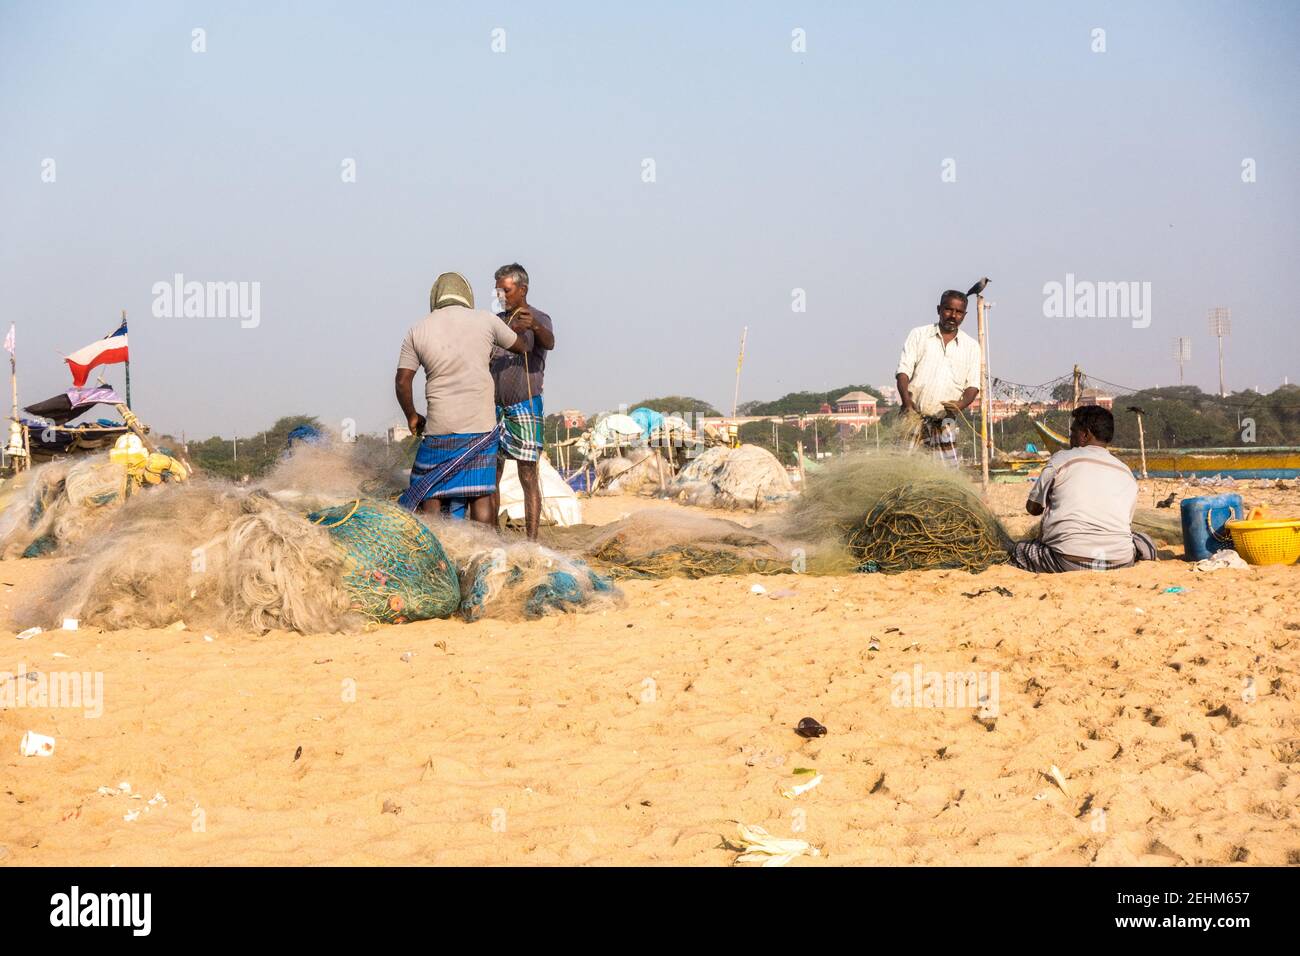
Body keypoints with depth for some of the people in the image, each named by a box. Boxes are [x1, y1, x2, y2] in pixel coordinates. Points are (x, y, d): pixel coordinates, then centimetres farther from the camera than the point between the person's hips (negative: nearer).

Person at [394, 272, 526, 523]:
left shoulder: (417, 330, 4)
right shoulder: (485, 320, 2)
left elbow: (402, 382, 2)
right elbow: (521, 346, 17)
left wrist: (411, 416, 17)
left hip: (439, 427, 0)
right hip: (481, 426, 0)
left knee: (430, 494, 7)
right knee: (481, 495, 3)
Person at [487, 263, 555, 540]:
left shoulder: (539, 319, -4)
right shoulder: (497, 321, 14)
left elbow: (549, 342, -28)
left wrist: (534, 326, -48)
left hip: (525, 406, -6)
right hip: (495, 407, 6)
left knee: (528, 476, -7)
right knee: (491, 474, 4)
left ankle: (532, 540, -8)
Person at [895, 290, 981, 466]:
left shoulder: (971, 346, 15)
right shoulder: (918, 335, 11)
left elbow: (973, 385, 10)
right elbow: (903, 371, 2)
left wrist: (961, 404, -13)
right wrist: (907, 402, -16)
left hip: (944, 419, 2)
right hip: (913, 414, -2)